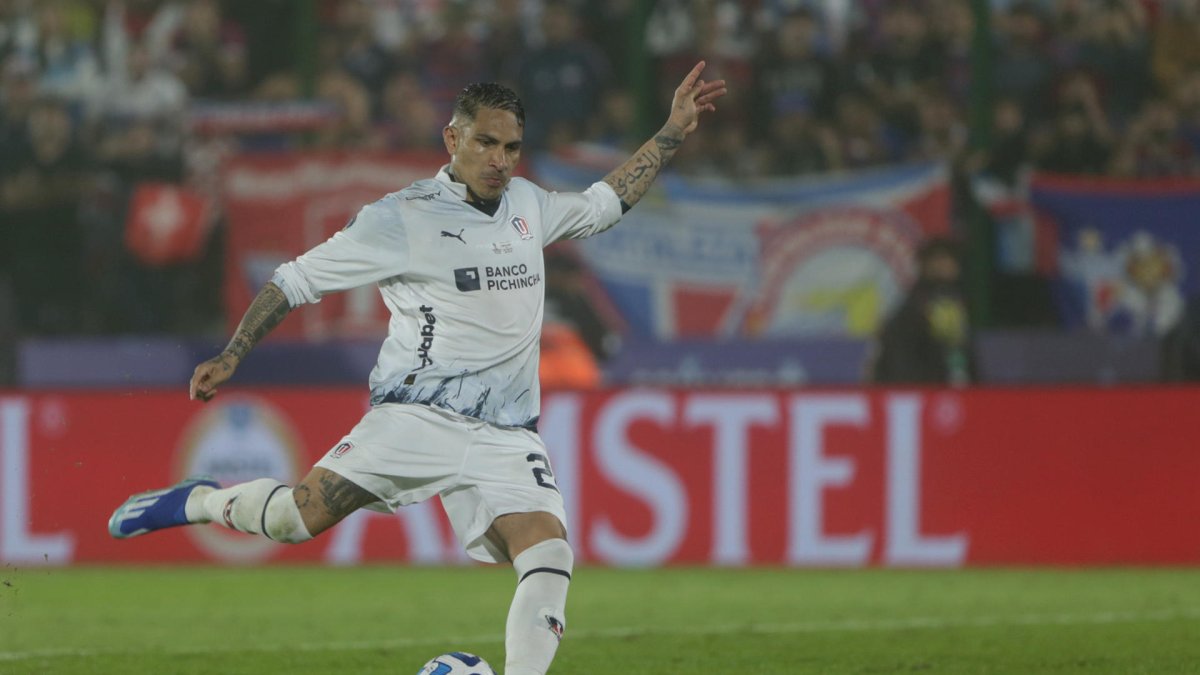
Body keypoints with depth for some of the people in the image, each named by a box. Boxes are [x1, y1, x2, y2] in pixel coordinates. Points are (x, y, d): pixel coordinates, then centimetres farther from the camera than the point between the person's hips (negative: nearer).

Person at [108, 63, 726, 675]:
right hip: (416, 415, -4)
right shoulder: (398, 220, -3)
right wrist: (231, 357, 0)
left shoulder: (525, 204, 15)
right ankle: (199, 502, 12)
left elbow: (603, 205, 33)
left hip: (506, 436, 4)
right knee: (299, 517, -19)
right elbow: (296, 281, 3)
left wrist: (673, 133, 29)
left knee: (550, 562, -19)